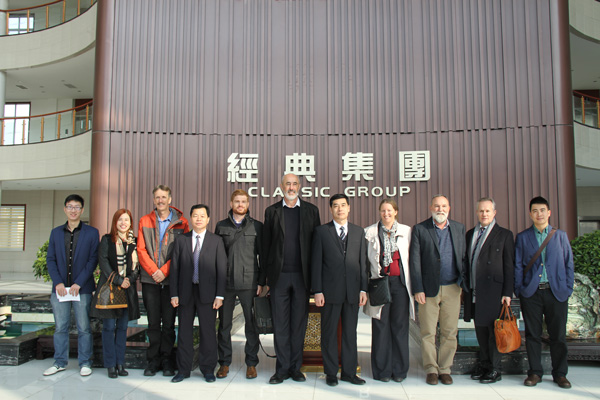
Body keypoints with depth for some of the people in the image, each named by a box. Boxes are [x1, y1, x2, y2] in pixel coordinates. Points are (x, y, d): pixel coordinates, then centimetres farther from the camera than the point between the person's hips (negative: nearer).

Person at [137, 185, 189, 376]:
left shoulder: (181, 222, 1)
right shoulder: (145, 221, 9)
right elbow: (141, 249, 4)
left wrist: (164, 271, -11)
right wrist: (153, 271, -8)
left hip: (171, 280, -2)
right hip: (150, 279, 2)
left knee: (169, 323, 4)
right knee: (153, 322, 8)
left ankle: (167, 360, 16)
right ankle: (153, 360, 19)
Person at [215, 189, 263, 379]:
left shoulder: (257, 226, 5)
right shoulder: (221, 226, 9)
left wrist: (262, 282, 0)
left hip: (249, 283, -1)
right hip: (225, 283, 1)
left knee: (251, 324, 2)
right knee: (224, 324, 8)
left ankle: (251, 363, 15)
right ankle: (224, 362, 21)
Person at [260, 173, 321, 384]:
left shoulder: (311, 210, 7)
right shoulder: (272, 211, 6)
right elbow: (266, 246, 5)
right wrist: (262, 279, 3)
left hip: (302, 275, 0)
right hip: (279, 275, 0)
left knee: (299, 323, 8)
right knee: (280, 324, 6)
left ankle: (295, 367, 21)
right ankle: (282, 368, 18)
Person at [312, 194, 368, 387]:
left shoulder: (359, 231, 10)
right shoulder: (321, 231, 2)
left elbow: (362, 262, 9)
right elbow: (316, 263, -1)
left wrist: (363, 289, 3)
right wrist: (317, 291, -7)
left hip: (352, 291, 2)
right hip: (330, 291, -2)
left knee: (350, 333, 9)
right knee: (329, 333, 6)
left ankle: (349, 372, 22)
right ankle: (331, 373, 19)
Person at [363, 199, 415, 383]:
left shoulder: (406, 231, 7)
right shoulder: (370, 232, 4)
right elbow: (365, 258, 4)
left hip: (400, 282, 1)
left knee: (400, 325, 6)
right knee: (381, 326, 3)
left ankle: (399, 369, 19)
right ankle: (382, 369, 15)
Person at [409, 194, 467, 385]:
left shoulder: (459, 228, 10)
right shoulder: (419, 229, 1)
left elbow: (464, 257, 11)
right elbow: (414, 261, -3)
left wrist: (464, 282, 1)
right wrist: (418, 289, -8)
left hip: (452, 288, 2)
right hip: (429, 288, -2)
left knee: (449, 332, 7)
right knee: (428, 332, 3)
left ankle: (445, 369, 21)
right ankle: (431, 369, 17)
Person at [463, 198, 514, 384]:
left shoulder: (504, 235, 0)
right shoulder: (470, 234, 14)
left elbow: (509, 266, -4)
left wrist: (507, 292, -9)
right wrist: (465, 286, 10)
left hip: (493, 290, -5)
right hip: (474, 290, 5)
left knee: (494, 330, 2)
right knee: (480, 329, 13)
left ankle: (495, 369, 14)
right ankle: (484, 364, 27)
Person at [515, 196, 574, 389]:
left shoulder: (560, 235, 9)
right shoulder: (522, 237, 8)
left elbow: (568, 263, 9)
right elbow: (518, 266, 6)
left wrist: (568, 288, 1)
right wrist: (518, 290, -1)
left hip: (556, 292, 0)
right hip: (531, 293, 0)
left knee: (558, 335, 5)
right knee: (532, 334, 4)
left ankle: (560, 373, 18)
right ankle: (535, 372, 15)